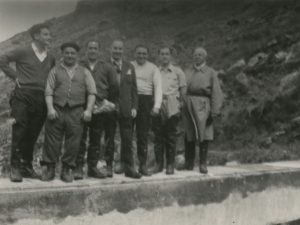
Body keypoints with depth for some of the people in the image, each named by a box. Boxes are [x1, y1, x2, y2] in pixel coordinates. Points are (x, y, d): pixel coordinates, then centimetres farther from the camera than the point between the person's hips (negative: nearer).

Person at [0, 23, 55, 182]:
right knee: (19, 133, -3)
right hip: (23, 97, -4)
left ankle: (27, 166, 16)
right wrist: (15, 76, -4)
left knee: (32, 135, 7)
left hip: (41, 100, 4)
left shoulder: (50, 58, 13)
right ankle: (15, 168, 2)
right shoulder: (23, 52, -1)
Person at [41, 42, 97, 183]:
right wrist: (50, 108, -9)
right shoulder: (55, 71, 13)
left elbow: (92, 92, 8)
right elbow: (49, 92, 4)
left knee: (73, 141, 0)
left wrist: (88, 110, -4)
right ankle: (49, 168, 8)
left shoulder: (84, 72, 15)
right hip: (57, 109, 0)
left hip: (76, 111, 1)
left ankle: (67, 170, 11)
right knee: (52, 139, -2)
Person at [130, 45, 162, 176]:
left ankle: (142, 165, 10)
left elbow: (158, 87, 2)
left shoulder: (153, 69, 8)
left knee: (143, 135, 3)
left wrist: (157, 106, -10)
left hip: (145, 100, 0)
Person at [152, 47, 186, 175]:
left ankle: (170, 165, 7)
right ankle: (158, 163, 8)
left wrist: (181, 102, -1)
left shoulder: (177, 71, 11)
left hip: (172, 106, -2)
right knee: (158, 136, 1)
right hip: (157, 106, 2)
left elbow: (183, 88, 9)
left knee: (171, 136, 0)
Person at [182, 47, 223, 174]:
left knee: (204, 135, -4)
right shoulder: (187, 72, 15)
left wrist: (214, 112, -7)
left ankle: (203, 164, 4)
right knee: (189, 136, 6)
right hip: (188, 105, 2)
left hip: (202, 105, -2)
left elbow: (216, 93, 1)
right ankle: (189, 163, 17)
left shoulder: (210, 73, 7)